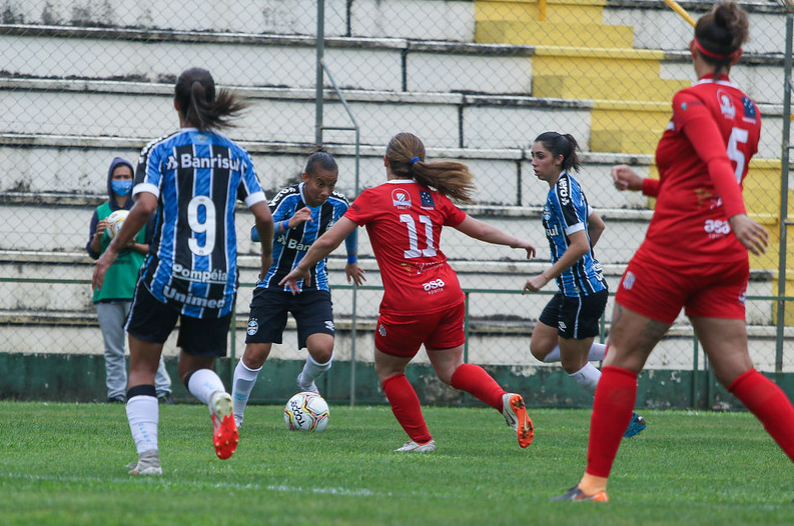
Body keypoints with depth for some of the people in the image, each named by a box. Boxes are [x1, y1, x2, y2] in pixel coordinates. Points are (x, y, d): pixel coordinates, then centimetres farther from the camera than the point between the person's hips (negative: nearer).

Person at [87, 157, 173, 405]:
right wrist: (98, 236, -12)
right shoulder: (101, 213, 13)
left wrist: (134, 245, -11)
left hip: (136, 285, -3)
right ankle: (116, 394, 7)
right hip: (107, 287, 3)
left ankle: (163, 390, -9)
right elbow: (93, 252, 8)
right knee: (113, 349, 4)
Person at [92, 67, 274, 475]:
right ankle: (218, 398, -20)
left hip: (167, 273, -3)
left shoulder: (160, 151, -2)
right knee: (195, 368, 17)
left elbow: (145, 206, -15)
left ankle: (148, 455, -4)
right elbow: (263, 215, 3)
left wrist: (113, 250, -5)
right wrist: (267, 257, 22)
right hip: (219, 281, 3)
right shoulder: (236, 155, 8)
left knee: (142, 367, 11)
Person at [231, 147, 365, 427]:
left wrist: (351, 261, 30)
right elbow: (256, 233, -32)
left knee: (323, 349, -20)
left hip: (313, 287, 2)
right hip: (275, 284, -2)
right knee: (255, 354, -5)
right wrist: (287, 224, -49)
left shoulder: (338, 205, -9)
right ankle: (234, 415, 18)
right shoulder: (289, 198, -20)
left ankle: (306, 382, 16)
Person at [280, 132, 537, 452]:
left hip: (406, 303, -5)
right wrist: (517, 242, 38)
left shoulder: (374, 198, -3)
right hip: (447, 293, 5)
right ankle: (504, 400, -8)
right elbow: (480, 230, 20)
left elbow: (329, 240, -4)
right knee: (451, 369, 16)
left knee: (388, 370, 17)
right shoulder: (434, 198, 9)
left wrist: (302, 268, 13)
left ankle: (421, 439, 16)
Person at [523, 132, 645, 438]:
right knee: (540, 348, 14)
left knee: (573, 364, 2)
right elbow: (597, 225, 22)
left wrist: (544, 278, -23)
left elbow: (579, 245, -27)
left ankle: (627, 418, 12)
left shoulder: (562, 194, -20)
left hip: (583, 291, -10)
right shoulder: (567, 187, 9)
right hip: (573, 289, 10)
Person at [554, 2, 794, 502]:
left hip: (674, 250, -7)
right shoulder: (748, 110, 16)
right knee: (738, 371, 1)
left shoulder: (693, 100, -7)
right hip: (725, 254, 7)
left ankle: (595, 484, 2)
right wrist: (644, 184, 26)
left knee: (621, 362, 3)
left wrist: (737, 216, -41)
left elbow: (718, 163, -26)